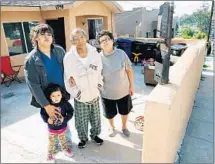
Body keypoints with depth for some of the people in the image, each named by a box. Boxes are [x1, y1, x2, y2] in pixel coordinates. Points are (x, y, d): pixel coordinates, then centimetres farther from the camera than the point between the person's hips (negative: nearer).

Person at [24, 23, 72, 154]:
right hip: (47, 98, -3)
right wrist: (46, 105, -19)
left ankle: (68, 139, 47)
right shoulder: (31, 60, -17)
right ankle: (56, 143, 42)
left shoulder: (60, 50, -5)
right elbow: (33, 85, -17)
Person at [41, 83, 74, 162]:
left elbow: (70, 111, -13)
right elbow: (42, 113, -9)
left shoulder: (64, 103, -23)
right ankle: (50, 154, 44)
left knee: (63, 139, 26)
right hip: (52, 128, -1)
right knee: (51, 142, 20)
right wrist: (47, 119, -26)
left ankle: (65, 149, 53)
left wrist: (65, 119, -26)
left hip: (62, 127, 1)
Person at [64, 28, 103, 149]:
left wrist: (100, 86, 0)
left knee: (95, 118, 20)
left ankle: (95, 134, 48)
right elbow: (68, 78, -9)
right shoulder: (69, 57, -16)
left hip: (95, 94, 3)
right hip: (80, 97, -2)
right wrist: (75, 93, -9)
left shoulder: (95, 53, -8)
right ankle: (83, 138, 42)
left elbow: (100, 71, 3)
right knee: (81, 120, 14)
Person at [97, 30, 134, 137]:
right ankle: (111, 126, 53)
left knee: (125, 111, 22)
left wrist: (131, 86, -1)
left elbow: (129, 70, -5)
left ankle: (124, 127, 53)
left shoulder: (121, 53, -14)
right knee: (109, 114, 20)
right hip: (107, 93, 0)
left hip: (123, 91, 1)